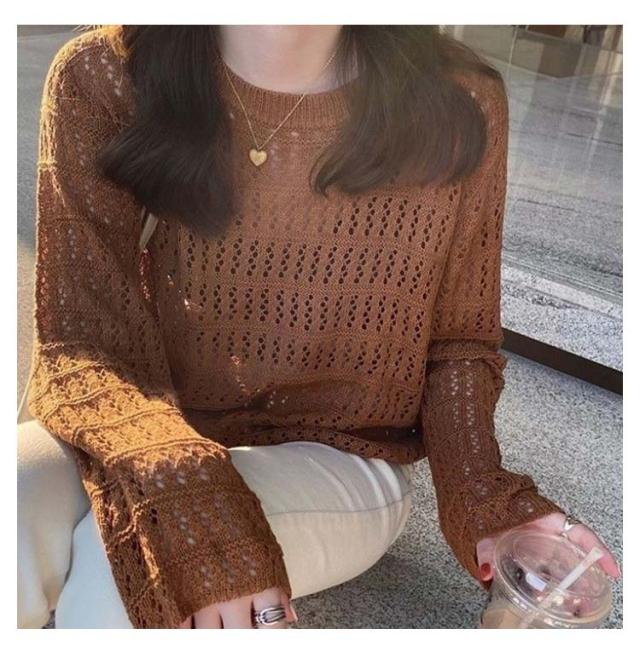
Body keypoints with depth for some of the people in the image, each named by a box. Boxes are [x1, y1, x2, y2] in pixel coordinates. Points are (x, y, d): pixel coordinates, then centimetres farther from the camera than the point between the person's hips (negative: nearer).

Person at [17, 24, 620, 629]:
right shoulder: (101, 79, -11)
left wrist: (482, 498, -17)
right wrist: (187, 501, -34)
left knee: (119, 571, -29)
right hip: (148, 432, 1)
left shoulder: (461, 107, -10)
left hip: (340, 458, 0)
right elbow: (79, 341, -15)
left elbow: (458, 344, 1)